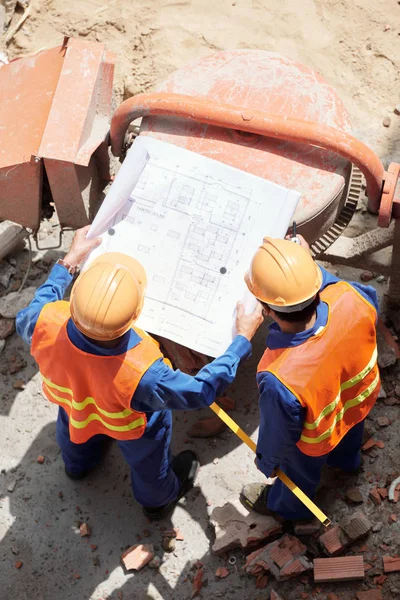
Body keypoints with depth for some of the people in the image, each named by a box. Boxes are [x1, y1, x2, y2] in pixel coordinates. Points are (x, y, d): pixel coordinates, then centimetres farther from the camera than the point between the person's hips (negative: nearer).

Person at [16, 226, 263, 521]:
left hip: (71, 399, 4)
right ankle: (158, 500, 66)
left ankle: (78, 464, 77)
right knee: (148, 462, 32)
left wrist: (68, 262, -8)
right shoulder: (143, 375, -51)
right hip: (130, 427, -4)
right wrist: (243, 338, -22)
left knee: (75, 433, 41)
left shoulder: (47, 325, -42)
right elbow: (201, 392, -30)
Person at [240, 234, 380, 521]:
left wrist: (267, 461, -2)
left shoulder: (281, 380, -49)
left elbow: (280, 433, -25)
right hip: (359, 397, 4)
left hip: (315, 439, -4)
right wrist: (312, 268, -5)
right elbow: (371, 302, -9)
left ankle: (289, 506, 65)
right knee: (349, 435, 40)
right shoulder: (350, 298, -38)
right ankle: (347, 458, 75)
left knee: (299, 471, 32)